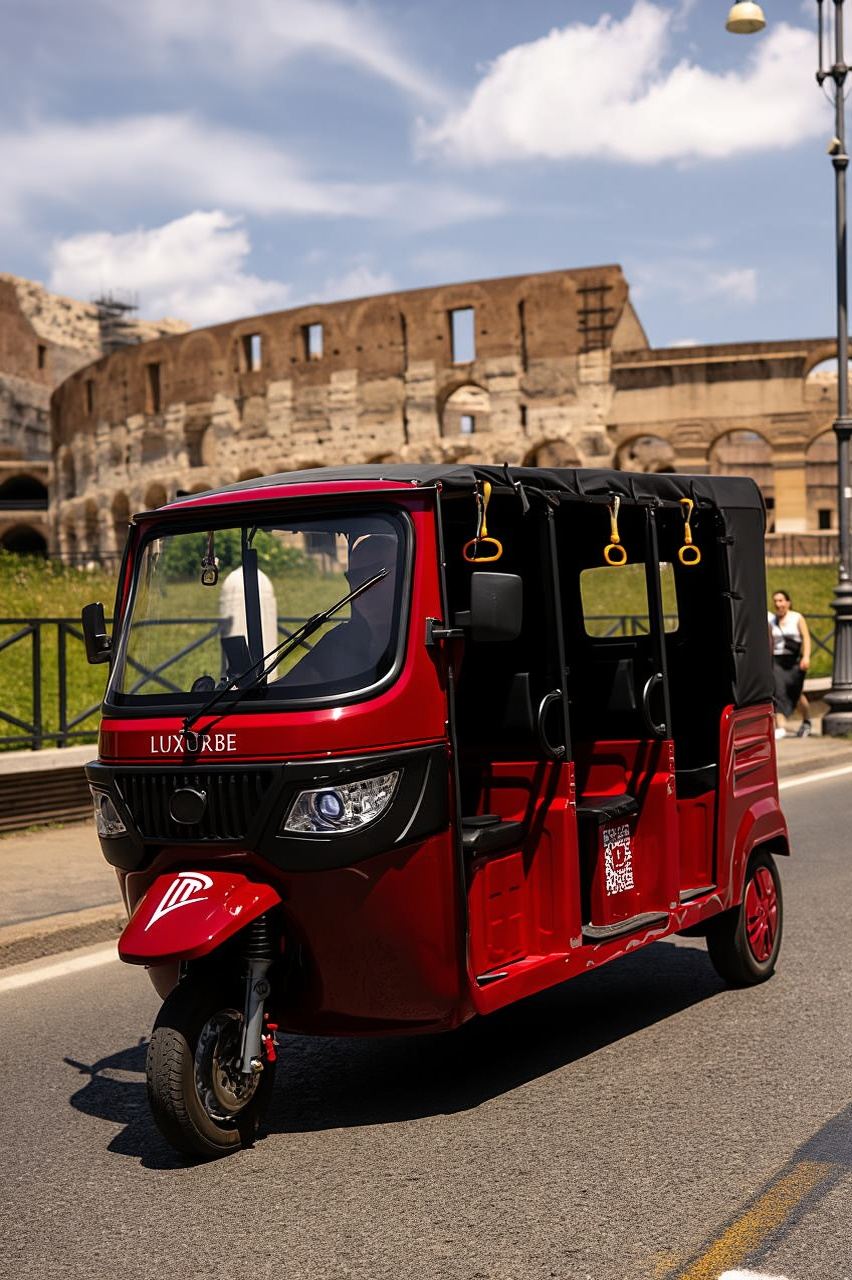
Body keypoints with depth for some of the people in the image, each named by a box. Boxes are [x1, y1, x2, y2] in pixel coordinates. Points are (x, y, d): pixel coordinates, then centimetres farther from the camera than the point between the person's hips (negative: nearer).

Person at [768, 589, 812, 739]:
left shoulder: (797, 618, 0)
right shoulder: (772, 621, 9)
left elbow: (806, 638, -7)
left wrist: (806, 656, -21)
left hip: (795, 660, -2)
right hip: (778, 661, 2)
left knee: (796, 693, 4)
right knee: (778, 690, -15)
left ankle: (806, 721, 32)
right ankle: (780, 728, -20)